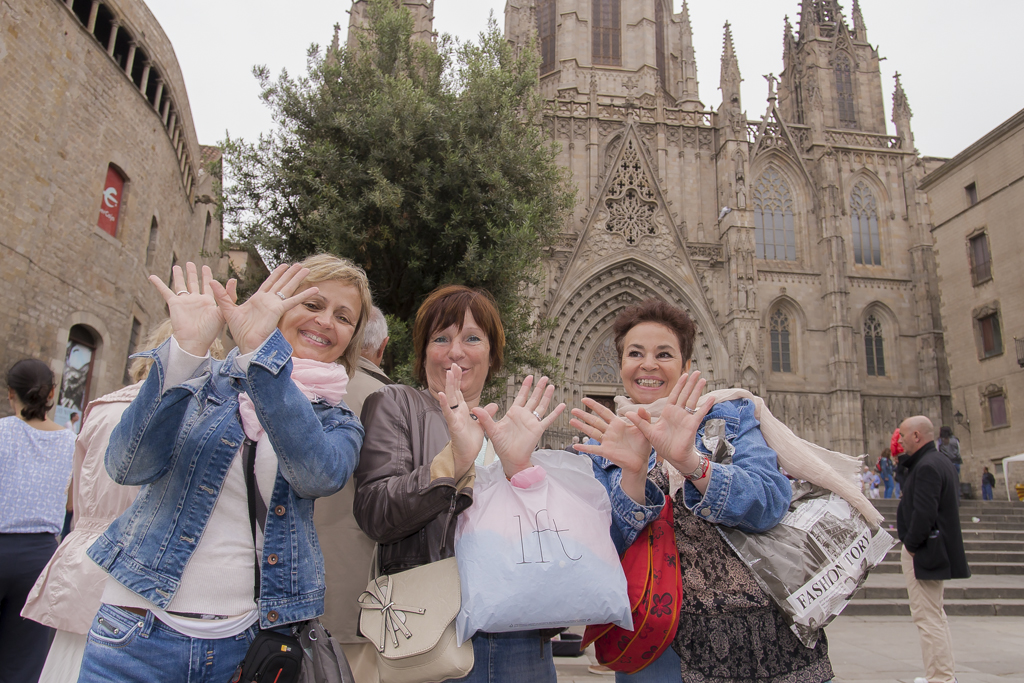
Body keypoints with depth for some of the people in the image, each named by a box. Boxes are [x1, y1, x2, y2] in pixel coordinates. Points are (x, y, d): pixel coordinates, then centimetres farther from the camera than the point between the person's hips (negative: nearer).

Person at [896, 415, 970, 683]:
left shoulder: (927, 466, -20)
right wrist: (904, 464, 5)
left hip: (924, 553, -11)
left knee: (927, 617, -5)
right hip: (939, 548, 11)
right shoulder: (940, 461, 14)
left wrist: (911, 545, -16)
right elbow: (910, 494, 15)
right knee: (935, 615, 20)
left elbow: (924, 512, -26)